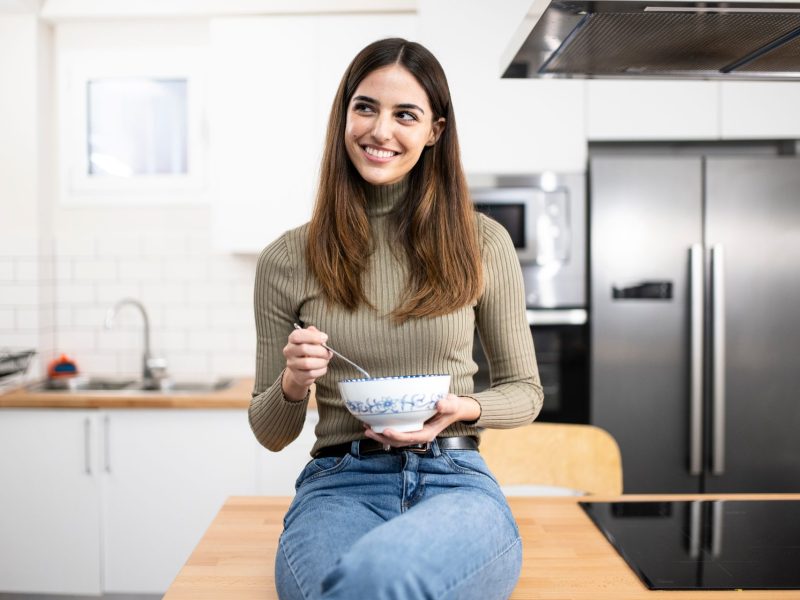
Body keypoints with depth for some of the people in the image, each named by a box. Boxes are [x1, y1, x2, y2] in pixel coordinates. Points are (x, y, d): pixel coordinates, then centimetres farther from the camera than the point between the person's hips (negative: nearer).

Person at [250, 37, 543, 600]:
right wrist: (291, 386, -11)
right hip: (339, 488, 0)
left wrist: (463, 410, -7)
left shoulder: (483, 243, 5)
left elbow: (525, 391, 15)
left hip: (455, 484, 1)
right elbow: (271, 434, 13)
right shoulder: (287, 259, 6)